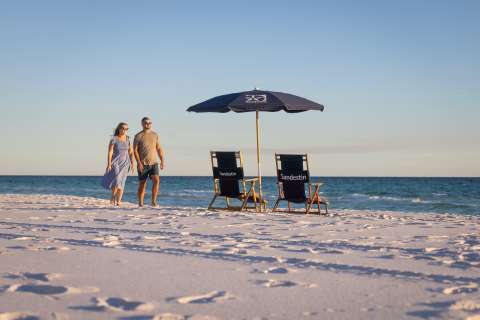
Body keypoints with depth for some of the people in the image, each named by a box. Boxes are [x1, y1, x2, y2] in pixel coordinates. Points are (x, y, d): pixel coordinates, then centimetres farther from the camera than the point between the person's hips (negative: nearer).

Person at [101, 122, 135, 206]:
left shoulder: (128, 139, 6)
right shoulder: (114, 139, -7)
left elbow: (131, 152, 8)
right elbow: (110, 152, -11)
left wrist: (132, 164, 1)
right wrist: (109, 164, -18)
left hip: (125, 163, 3)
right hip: (116, 162, -3)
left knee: (121, 183, -1)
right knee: (116, 180, -17)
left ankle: (118, 201, 4)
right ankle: (113, 197, 4)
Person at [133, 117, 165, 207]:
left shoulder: (155, 135, 9)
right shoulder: (138, 136, -2)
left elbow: (159, 149, 12)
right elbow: (135, 150, -6)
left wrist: (162, 161, 3)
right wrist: (139, 162, -16)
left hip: (154, 163, 3)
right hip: (142, 164, -3)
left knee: (156, 180, -16)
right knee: (142, 184, 2)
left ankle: (154, 201, -11)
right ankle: (140, 203, 13)